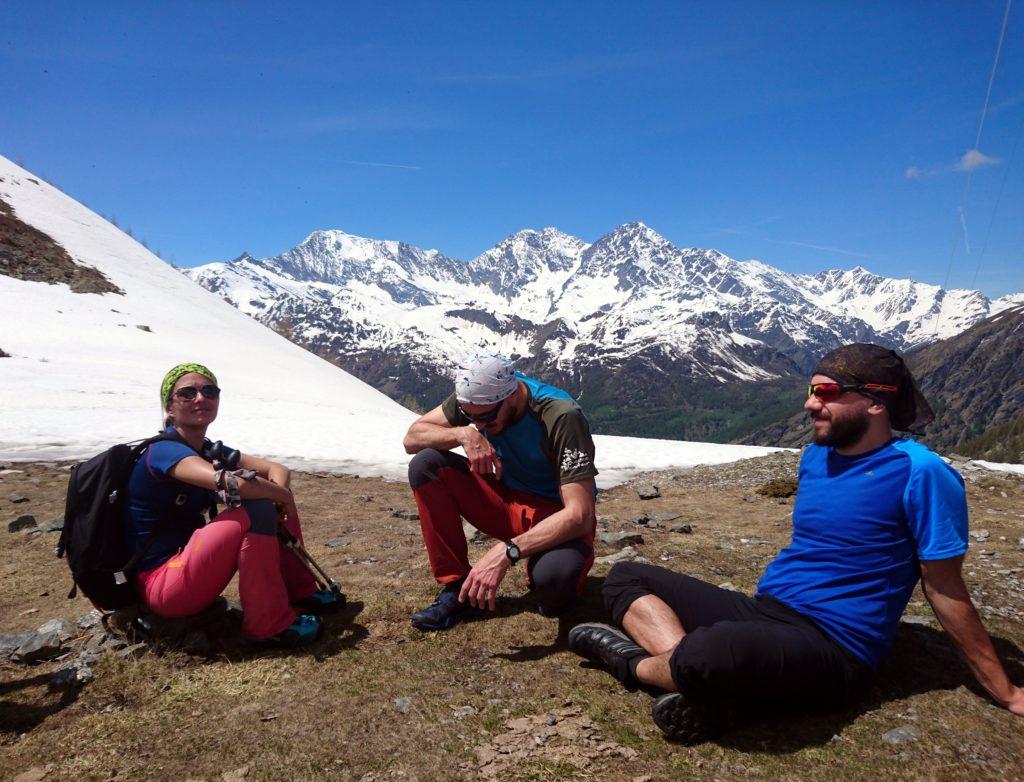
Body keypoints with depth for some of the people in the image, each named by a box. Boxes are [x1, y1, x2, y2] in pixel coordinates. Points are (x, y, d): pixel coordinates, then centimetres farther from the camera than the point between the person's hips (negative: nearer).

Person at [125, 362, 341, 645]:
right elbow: (234, 482, -37)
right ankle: (271, 623, -15)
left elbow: (277, 469, 3)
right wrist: (282, 496, -19)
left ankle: (300, 592, 12)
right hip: (159, 585, -9)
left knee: (274, 503, 3)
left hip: (190, 557, 9)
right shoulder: (164, 450, -19)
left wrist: (279, 496, -20)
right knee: (256, 511, -27)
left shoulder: (210, 450, 8)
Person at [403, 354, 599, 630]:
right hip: (507, 498, 5)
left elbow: (580, 515, -32)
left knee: (555, 576, -40)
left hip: (556, 517, -5)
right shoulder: (477, 396, -10)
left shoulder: (562, 417, -28)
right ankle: (458, 589, -10)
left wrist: (507, 552, -42)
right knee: (425, 464, -15)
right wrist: (463, 433, -28)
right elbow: (412, 437, -7)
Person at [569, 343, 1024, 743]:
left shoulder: (918, 473, -13)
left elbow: (946, 592, -4)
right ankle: (716, 690, -18)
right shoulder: (816, 455, 9)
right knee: (626, 577, 2)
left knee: (713, 650, -40)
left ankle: (637, 665, -6)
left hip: (830, 649, -8)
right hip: (763, 612, 8)